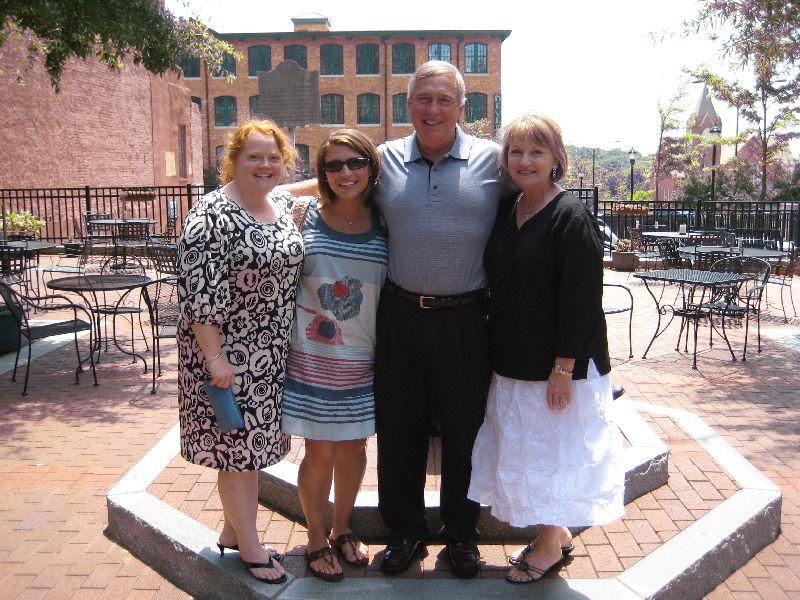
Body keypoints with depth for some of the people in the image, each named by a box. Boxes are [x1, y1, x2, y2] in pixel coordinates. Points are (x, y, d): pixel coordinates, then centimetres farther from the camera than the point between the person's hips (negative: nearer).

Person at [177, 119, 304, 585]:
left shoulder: (282, 207, 8)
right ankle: (250, 547, 23)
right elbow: (199, 291, -19)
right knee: (239, 446, 4)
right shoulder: (213, 214, -16)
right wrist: (214, 357, -21)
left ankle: (234, 529, 36)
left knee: (254, 442, 17)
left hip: (273, 353, 8)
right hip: (230, 353, -7)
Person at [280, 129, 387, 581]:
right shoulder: (304, 214, -6)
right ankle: (317, 540, 29)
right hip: (311, 357, -2)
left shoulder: (384, 223, -2)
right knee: (320, 452, 6)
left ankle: (342, 528, 39)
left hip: (362, 359, 2)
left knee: (354, 447, 15)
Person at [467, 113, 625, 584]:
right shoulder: (504, 210, 7)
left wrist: (563, 368, -20)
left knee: (552, 450, 6)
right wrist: (500, 346, 11)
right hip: (513, 359, 8)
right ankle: (557, 532, 37)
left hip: (558, 363, -7)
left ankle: (551, 546, 27)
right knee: (522, 448, 17)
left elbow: (582, 299, -18)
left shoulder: (572, 217, -14)